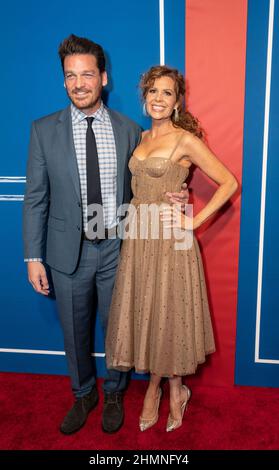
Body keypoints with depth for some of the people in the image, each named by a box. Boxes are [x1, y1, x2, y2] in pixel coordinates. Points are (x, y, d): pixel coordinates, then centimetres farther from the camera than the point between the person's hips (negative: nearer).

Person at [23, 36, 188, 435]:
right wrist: (34, 257, -5)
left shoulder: (129, 130, -1)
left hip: (117, 248, 1)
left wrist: (171, 197, -12)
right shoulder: (44, 130, -4)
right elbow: (36, 198, -3)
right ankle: (83, 394, 43)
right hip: (69, 250, 0)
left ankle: (114, 392, 43)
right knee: (74, 331, 16)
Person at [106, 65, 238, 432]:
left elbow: (229, 183, -9)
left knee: (169, 315, 6)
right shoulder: (141, 138, 11)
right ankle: (155, 385, 33)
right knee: (144, 314, 12)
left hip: (170, 240, -6)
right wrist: (134, 217, 9)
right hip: (138, 239, 6)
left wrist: (195, 221, -13)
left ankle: (176, 389, 31)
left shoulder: (186, 140, -8)